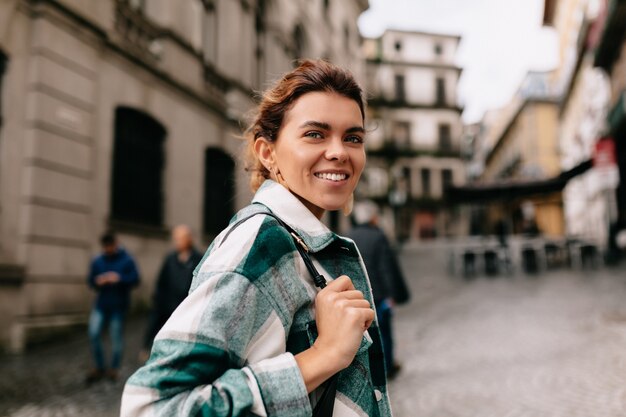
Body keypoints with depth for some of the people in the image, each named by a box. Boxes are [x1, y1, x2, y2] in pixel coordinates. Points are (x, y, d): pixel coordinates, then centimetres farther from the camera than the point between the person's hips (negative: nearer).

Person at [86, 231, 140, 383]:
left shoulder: (126, 260, -5)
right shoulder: (97, 261, 5)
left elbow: (135, 279, -8)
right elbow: (90, 281, 9)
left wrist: (119, 278, -23)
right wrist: (97, 282, -13)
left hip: (119, 306, -3)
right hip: (101, 304, 3)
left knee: (116, 337, 3)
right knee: (94, 334, -4)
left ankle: (114, 368, 21)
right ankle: (99, 367, 14)